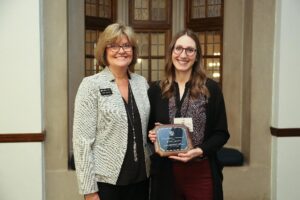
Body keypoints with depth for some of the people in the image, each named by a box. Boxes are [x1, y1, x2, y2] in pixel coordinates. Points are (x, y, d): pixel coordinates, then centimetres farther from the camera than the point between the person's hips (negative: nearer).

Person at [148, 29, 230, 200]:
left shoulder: (211, 88, -2)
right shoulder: (156, 90, 3)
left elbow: (221, 133, 0)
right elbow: (148, 129, 11)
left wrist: (200, 151, -15)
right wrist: (152, 135, -10)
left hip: (201, 172, -1)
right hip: (165, 173, 2)